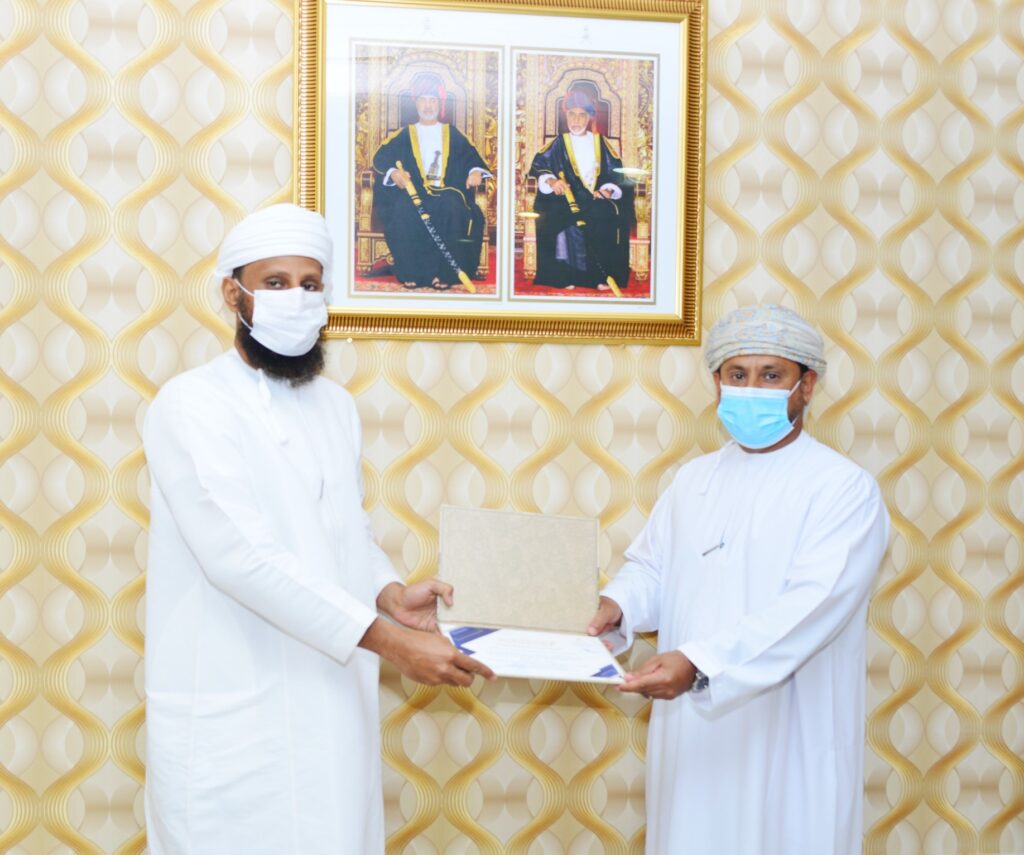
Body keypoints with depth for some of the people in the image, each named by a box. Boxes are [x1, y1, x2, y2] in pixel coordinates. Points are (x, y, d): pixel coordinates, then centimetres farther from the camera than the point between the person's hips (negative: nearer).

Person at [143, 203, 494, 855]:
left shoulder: (337, 406, 10)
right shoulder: (192, 404, -12)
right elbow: (241, 556, -22)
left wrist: (392, 594, -5)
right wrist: (389, 639, -25)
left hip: (332, 703, 6)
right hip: (230, 715, -6)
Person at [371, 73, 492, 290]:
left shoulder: (453, 135, 17)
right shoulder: (404, 135, 15)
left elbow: (471, 157, 12)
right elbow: (381, 159, 7)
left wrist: (475, 172, -12)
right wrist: (393, 173, -15)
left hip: (446, 192, 0)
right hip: (413, 190, 0)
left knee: (451, 208, -36)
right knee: (403, 209, -35)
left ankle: (444, 272, -31)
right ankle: (410, 272, -27)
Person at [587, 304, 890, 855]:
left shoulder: (844, 489, -10)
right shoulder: (694, 479, 10)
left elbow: (813, 605, -22)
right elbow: (651, 567, 13)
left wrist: (699, 663, -33)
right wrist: (619, 604, -11)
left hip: (787, 742, -5)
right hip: (690, 733, 5)